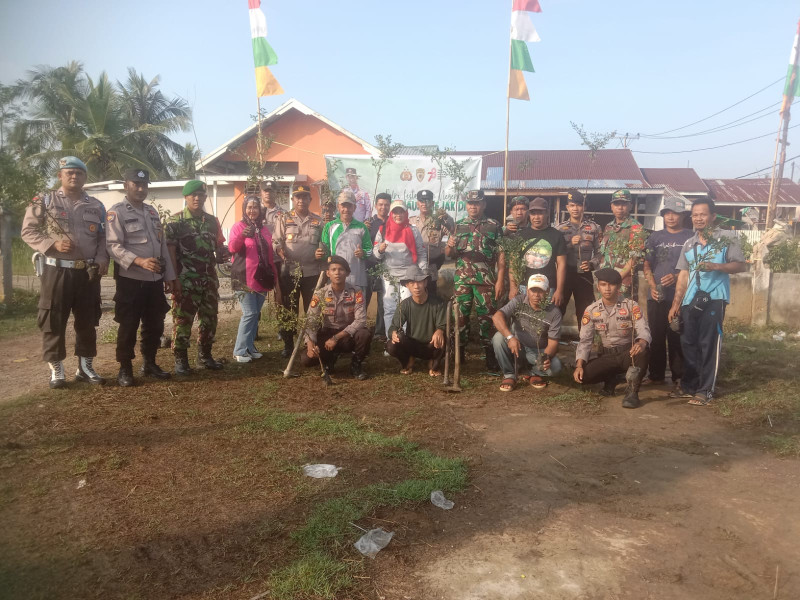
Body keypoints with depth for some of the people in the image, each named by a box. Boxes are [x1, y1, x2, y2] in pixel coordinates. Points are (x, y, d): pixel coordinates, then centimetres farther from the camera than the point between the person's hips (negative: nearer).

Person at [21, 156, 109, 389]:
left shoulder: (96, 206, 10)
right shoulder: (44, 201, 2)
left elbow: (103, 237, 14)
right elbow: (28, 231, 0)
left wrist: (102, 259, -3)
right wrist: (53, 244, -15)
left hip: (88, 272, 3)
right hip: (57, 270, -3)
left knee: (87, 321, 9)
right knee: (53, 321, 2)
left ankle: (85, 367, 21)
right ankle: (56, 370, 13)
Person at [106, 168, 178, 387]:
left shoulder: (152, 212, 16)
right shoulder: (116, 212, -5)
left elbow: (163, 245, 17)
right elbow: (114, 246, -16)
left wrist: (169, 276, 13)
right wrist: (140, 261, -30)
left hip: (155, 279, 6)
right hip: (130, 280, -6)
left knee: (155, 324, 12)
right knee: (129, 326, 2)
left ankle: (150, 363, 27)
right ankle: (125, 369, 14)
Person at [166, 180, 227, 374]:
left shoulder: (212, 221, 11)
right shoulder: (175, 221, -4)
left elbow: (219, 246, 18)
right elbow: (170, 251, -8)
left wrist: (222, 254, -7)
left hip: (209, 280, 5)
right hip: (186, 281, -5)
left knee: (209, 319, 10)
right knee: (183, 320, -2)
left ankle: (205, 356, 24)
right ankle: (180, 359, 9)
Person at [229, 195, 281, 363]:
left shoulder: (264, 228, 16)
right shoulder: (238, 227, -1)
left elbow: (270, 254, 18)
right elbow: (232, 248, -17)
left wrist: (275, 277, 16)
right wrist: (242, 236, -38)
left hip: (262, 278, 6)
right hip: (245, 278, -6)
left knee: (256, 314, 9)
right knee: (250, 313, -11)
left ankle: (250, 347, 19)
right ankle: (239, 351, -4)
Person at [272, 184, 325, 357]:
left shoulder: (318, 221, 11)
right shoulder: (284, 219, 7)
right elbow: (276, 241, 3)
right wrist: (280, 250, -18)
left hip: (312, 272, 1)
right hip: (289, 271, -1)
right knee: (289, 310, 5)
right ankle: (288, 345, 15)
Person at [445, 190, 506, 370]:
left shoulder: (494, 226, 2)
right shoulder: (458, 226, 9)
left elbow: (501, 256, 0)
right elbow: (449, 254, 11)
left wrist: (500, 280, -8)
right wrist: (450, 247, -12)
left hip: (486, 280, -2)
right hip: (461, 280, 2)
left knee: (487, 318, 1)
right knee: (460, 317, 6)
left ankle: (490, 355, 11)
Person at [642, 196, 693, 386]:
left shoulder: (690, 238, 2)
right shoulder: (655, 237, 12)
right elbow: (647, 265, 10)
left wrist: (677, 277, -17)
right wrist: (652, 286, -4)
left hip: (680, 296, -3)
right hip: (657, 296, 3)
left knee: (677, 337, -1)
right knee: (656, 336, 7)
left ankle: (679, 376, 8)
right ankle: (656, 374, 16)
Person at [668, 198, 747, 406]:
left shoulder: (726, 241, -1)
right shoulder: (688, 245, 13)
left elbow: (741, 265, -7)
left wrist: (716, 266, -23)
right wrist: (676, 303, 8)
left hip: (714, 299, -5)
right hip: (690, 300, 5)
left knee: (709, 344, -3)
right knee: (688, 343, 8)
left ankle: (706, 391, 4)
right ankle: (689, 386, 20)